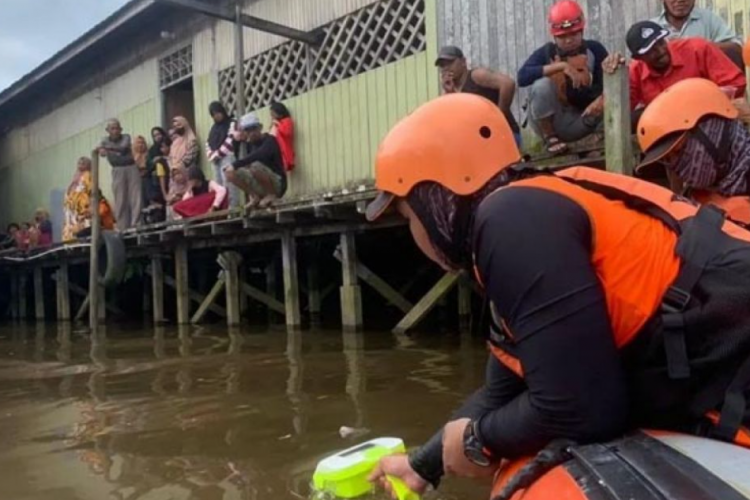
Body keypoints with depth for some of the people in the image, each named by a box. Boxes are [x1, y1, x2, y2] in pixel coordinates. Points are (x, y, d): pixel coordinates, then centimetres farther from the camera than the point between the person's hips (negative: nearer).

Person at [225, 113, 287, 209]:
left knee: (255, 166, -35)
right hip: (260, 185, 7)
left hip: (277, 184, -7)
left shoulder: (269, 141, -15)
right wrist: (238, 141, 0)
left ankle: (271, 195, -14)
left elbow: (256, 156, -34)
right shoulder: (250, 143, 8)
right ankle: (254, 196, -1)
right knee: (230, 173, -7)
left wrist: (235, 165, -39)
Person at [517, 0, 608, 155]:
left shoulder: (594, 49, -4)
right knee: (542, 84, -28)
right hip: (551, 122, 1)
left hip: (581, 121, -1)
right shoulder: (546, 52, -9)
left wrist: (601, 100, -36)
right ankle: (550, 139, -12)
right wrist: (561, 66, -32)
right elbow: (522, 77, -27)